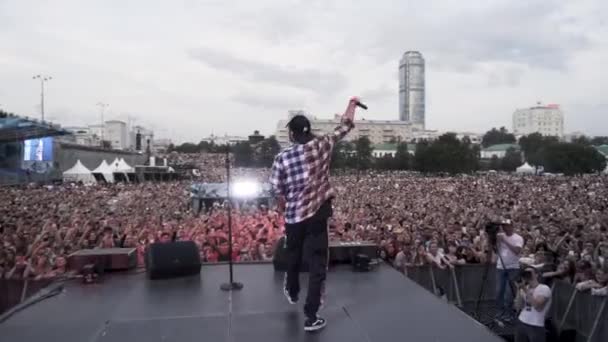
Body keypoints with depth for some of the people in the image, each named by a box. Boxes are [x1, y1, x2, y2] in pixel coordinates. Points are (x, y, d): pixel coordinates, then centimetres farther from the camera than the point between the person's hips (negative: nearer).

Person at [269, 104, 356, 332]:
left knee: (294, 255, 25)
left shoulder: (282, 158, -5)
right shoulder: (322, 146, -6)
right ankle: (311, 317, 2)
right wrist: (352, 105, 23)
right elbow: (344, 128, 6)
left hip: (293, 217, 2)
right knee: (317, 263, 2)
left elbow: (278, 192, -2)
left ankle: (292, 292, 50)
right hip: (317, 215, -2)